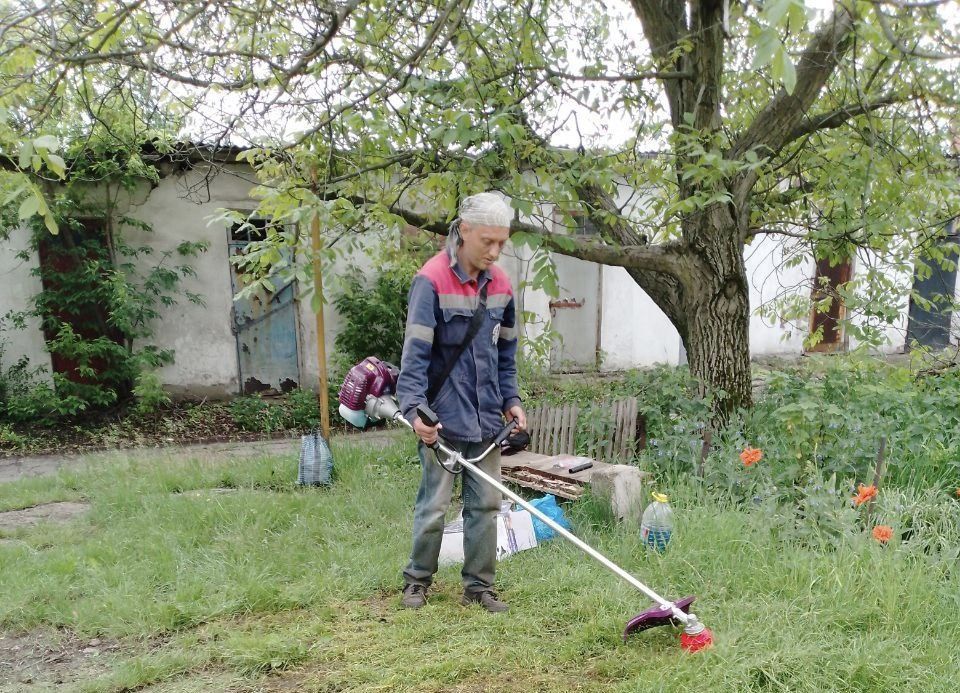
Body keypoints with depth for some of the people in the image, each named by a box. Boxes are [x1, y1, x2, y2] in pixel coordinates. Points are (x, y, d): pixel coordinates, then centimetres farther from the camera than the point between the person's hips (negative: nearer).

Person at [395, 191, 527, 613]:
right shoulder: (432, 281, -14)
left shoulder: (499, 284, 6)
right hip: (443, 416, -6)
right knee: (434, 504, 6)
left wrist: (510, 399, 9)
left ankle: (479, 586, 25)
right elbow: (415, 352, -19)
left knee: (486, 504, 11)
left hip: (486, 416, 6)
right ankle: (417, 581, 27)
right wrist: (414, 408, -29)